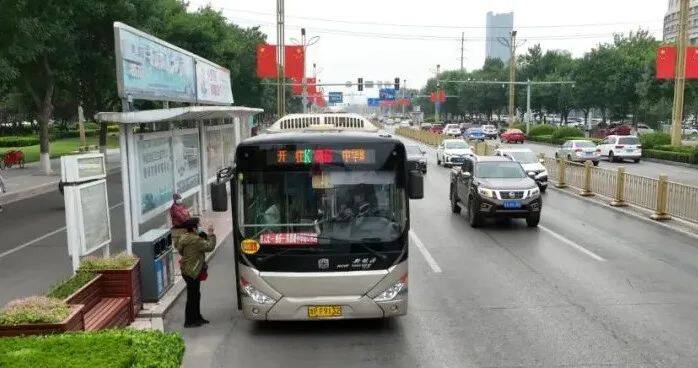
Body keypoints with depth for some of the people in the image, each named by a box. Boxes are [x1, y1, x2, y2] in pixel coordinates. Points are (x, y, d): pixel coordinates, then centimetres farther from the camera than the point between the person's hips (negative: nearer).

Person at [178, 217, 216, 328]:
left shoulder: (183, 238, 8)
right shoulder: (195, 240, -22)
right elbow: (209, 247, -23)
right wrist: (211, 234, -13)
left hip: (186, 270, 10)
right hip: (192, 272, -10)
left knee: (196, 295, 19)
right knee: (192, 297, 0)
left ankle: (197, 317, 30)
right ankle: (189, 321, 9)